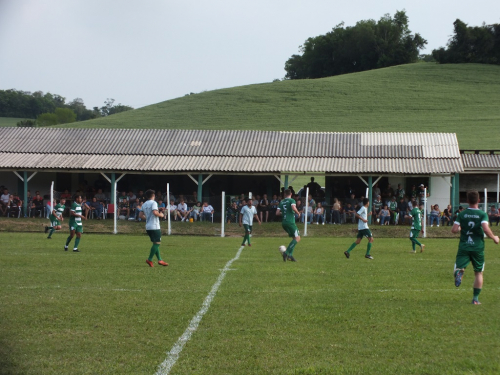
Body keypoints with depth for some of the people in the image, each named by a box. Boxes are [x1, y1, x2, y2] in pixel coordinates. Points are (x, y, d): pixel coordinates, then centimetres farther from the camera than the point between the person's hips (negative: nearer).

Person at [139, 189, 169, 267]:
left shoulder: (144, 204, 14)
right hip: (154, 226, -9)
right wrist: (161, 215, -6)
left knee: (155, 243, 13)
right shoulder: (153, 203, -10)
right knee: (157, 243, -5)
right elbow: (155, 212, -24)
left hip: (148, 227, 9)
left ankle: (159, 260, 11)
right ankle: (150, 259, -8)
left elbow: (141, 215, 14)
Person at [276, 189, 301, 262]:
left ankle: (290, 255, 5)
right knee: (297, 238, -5)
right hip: (290, 222, -7)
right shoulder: (291, 200, -3)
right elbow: (293, 208, -23)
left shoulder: (281, 202, 14)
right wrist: (298, 213, -5)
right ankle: (287, 253, -17)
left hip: (284, 223, 7)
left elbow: (277, 213, 10)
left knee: (295, 238, 16)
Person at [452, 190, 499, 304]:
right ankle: (475, 298, 11)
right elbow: (486, 229, -18)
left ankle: (459, 273, -40)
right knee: (479, 272, 13)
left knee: (459, 268, -1)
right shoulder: (483, 214, -5)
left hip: (464, 247, 1)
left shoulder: (462, 214, 2)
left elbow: (454, 230, -3)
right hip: (478, 247, -1)